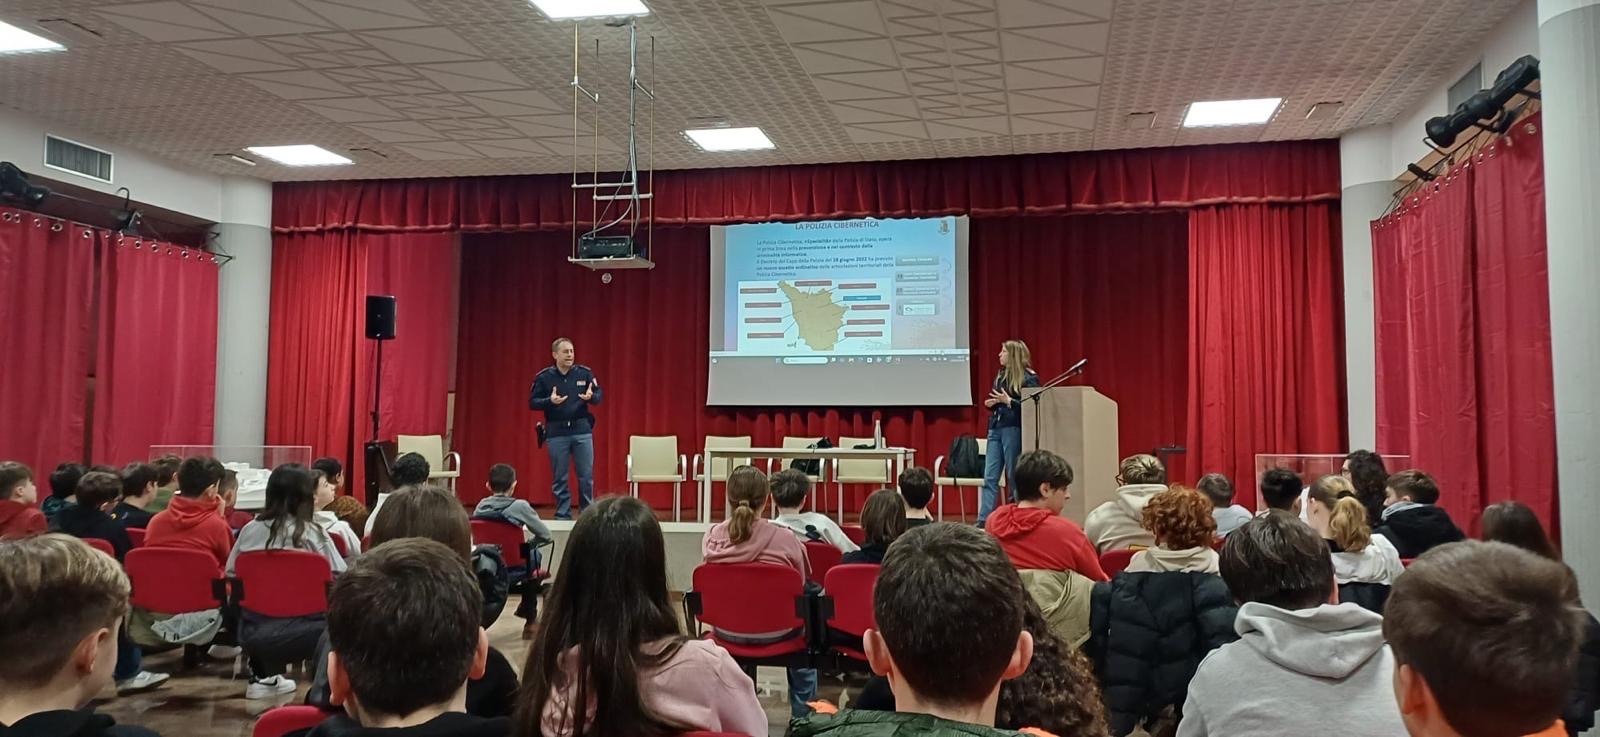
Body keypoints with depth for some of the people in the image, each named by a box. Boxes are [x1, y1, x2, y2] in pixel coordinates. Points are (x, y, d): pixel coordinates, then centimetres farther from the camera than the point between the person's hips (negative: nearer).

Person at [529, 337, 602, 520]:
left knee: (586, 476, 3)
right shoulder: (544, 377, -2)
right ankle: (562, 515, 16)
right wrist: (550, 401, -18)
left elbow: (599, 396, 5)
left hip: (582, 430, 1)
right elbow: (532, 402, 0)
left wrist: (590, 397, -17)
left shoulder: (585, 373, 1)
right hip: (556, 433, -1)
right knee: (559, 478, 6)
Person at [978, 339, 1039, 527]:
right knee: (990, 478, 2)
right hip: (995, 428, 7)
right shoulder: (1000, 376, 16)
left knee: (1014, 477, -1)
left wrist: (1009, 401, -19)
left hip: (1014, 429, -7)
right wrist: (989, 403, 4)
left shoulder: (1028, 378, -6)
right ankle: (983, 521, 0)